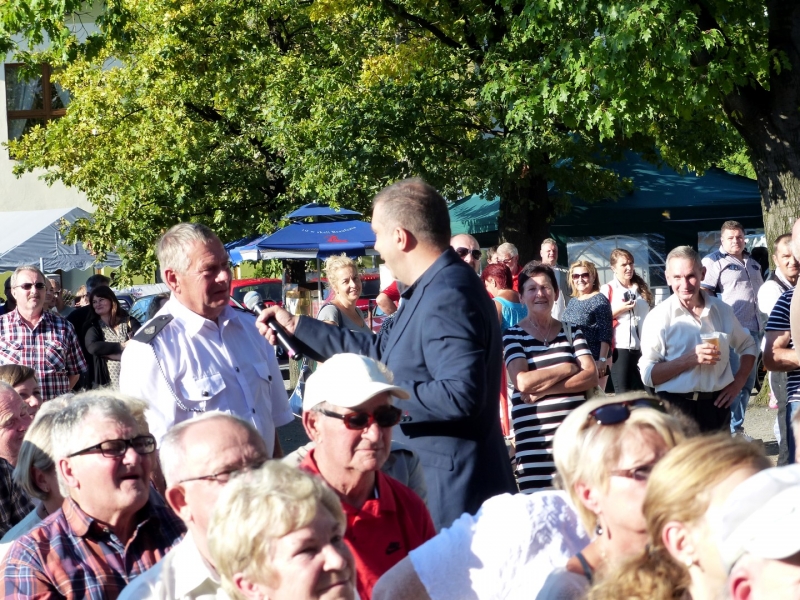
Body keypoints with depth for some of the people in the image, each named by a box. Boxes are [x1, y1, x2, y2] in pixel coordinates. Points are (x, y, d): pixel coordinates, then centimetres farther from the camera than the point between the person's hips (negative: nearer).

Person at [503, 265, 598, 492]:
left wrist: (543, 389, -10)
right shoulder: (514, 336, 3)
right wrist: (568, 368, -2)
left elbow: (591, 376, 0)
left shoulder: (572, 333, 13)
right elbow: (523, 382, -12)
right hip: (534, 441, -3)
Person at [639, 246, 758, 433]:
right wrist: (690, 359, -20)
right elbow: (648, 375, -11)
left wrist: (739, 381, 7)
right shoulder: (658, 317, -6)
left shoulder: (721, 310, 6)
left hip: (717, 406, 4)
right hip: (675, 409, -4)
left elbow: (748, 345, 22)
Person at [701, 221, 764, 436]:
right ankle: (729, 430, -4)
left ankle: (737, 428, 21)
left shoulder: (753, 264, 20)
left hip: (753, 329, 8)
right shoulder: (714, 261, -4)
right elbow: (703, 294, -11)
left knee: (748, 381, 12)